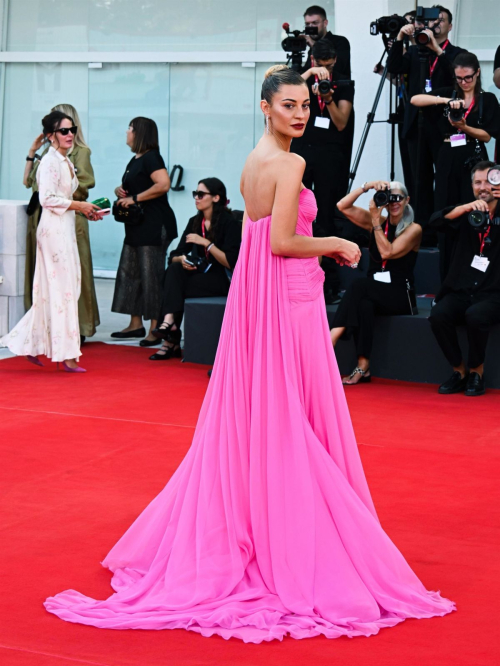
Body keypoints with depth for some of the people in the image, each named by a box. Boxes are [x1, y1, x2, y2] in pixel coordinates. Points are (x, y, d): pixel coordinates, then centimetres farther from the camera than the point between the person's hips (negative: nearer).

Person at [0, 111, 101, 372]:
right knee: (62, 289, -5)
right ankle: (66, 354, 0)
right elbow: (47, 198, -20)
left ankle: (29, 342, 18)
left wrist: (86, 210, 8)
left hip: (65, 229, 9)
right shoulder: (50, 161, -13)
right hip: (54, 229, -9)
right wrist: (78, 205, -14)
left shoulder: (66, 162, 16)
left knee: (50, 290, 11)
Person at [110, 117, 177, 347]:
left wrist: (134, 198, -22)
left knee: (151, 275, -8)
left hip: (154, 225, -10)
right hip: (136, 226, 10)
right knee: (130, 272, 11)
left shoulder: (151, 158, -12)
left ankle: (156, 329, -5)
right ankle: (136, 324, 18)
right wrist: (120, 191, 7)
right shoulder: (135, 160, 18)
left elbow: (164, 184, -27)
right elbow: (127, 187, 32)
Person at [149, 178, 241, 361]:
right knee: (174, 270, -27)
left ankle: (171, 341, -23)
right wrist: (181, 260, -14)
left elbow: (231, 263, -15)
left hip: (221, 280, -6)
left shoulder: (229, 223, -7)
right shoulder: (194, 222, 13)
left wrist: (207, 243, -21)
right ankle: (169, 321, -39)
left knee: (174, 286, -28)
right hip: (196, 274, 6)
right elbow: (174, 256, 10)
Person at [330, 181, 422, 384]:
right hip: (373, 293, 4)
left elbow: (387, 252, -16)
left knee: (358, 286, -32)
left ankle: (330, 341, -37)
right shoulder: (375, 221, 12)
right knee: (363, 305, -33)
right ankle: (362, 368, -39)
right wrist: (367, 186, -8)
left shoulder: (413, 229, -2)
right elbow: (343, 206, 2)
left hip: (399, 296, -4)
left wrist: (376, 222, -12)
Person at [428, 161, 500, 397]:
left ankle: (477, 372, -9)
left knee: (475, 315, -34)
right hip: (460, 291, 3)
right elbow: (437, 220, -9)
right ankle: (459, 371, -6)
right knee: (438, 315, -27)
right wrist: (467, 207, -26)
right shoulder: (466, 215, 10)